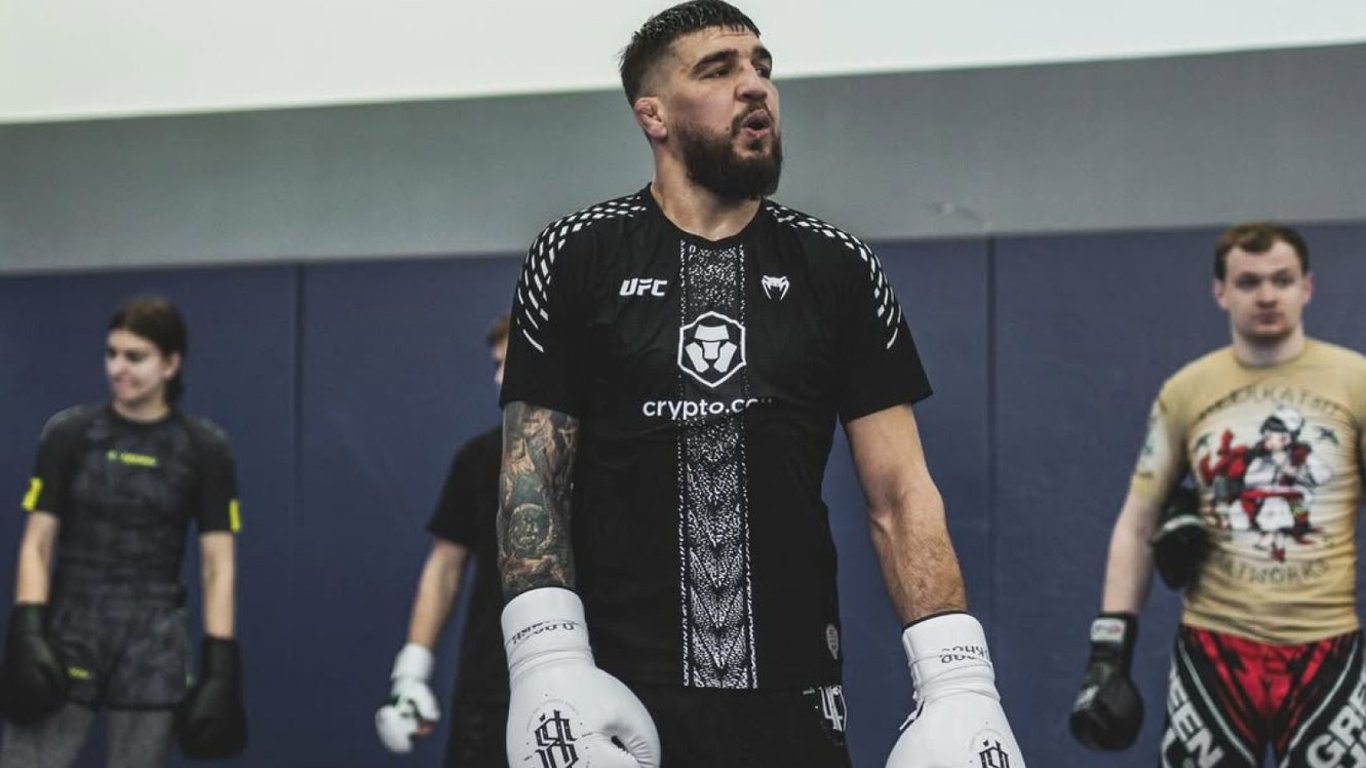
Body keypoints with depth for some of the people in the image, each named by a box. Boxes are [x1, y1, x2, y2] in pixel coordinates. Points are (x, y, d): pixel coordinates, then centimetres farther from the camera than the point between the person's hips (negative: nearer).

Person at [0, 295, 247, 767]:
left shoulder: (204, 449, -1)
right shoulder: (68, 434, 1)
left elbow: (218, 565, 0)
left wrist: (221, 663, -7)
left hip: (153, 642, 0)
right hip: (69, 634, 0)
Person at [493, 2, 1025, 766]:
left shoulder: (839, 269, 5)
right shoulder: (578, 258, 2)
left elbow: (900, 492, 2)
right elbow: (533, 477, -1)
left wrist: (958, 683, -9)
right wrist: (548, 663, -14)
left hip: (791, 697, 2)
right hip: (615, 694, -1)